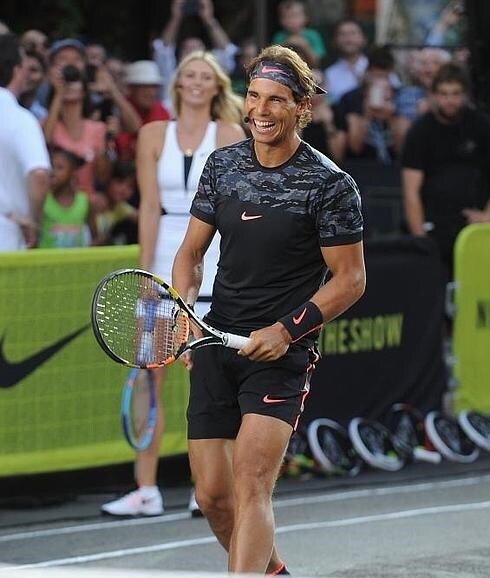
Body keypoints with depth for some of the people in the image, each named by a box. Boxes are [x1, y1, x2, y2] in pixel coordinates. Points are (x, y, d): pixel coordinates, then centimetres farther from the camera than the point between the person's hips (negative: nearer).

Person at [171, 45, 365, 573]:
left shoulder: (330, 185, -8)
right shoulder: (222, 165, 7)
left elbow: (350, 278, -4)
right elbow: (191, 252, 13)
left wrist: (286, 330, -15)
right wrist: (184, 308, -7)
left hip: (282, 353, -5)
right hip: (215, 346, 5)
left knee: (250, 485, -19)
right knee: (212, 494, 6)